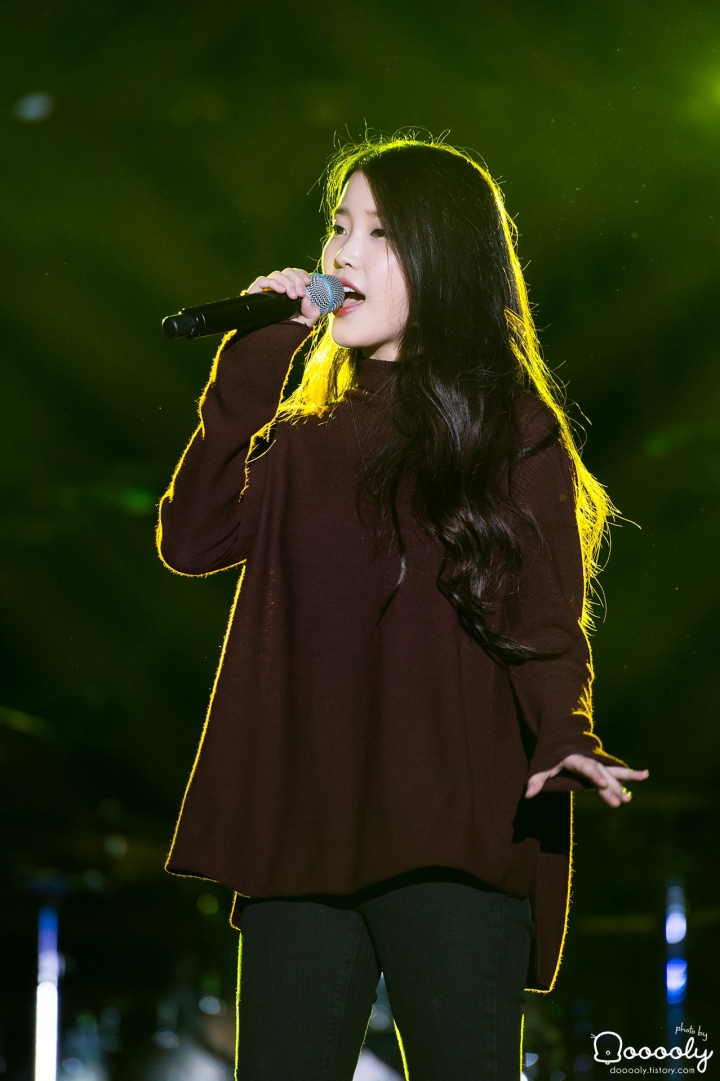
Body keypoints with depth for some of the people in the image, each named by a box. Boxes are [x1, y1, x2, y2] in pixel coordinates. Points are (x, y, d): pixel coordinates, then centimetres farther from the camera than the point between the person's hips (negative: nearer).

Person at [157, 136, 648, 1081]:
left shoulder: (512, 429, 6)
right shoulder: (305, 434, 21)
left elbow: (543, 615, -2)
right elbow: (192, 541, 6)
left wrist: (563, 739, -22)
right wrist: (250, 369, 4)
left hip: (452, 834, -5)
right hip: (303, 829, 5)